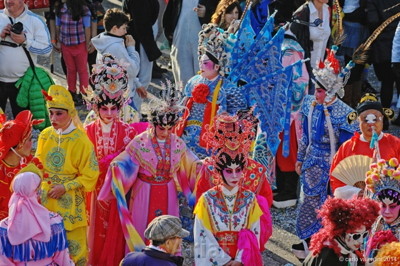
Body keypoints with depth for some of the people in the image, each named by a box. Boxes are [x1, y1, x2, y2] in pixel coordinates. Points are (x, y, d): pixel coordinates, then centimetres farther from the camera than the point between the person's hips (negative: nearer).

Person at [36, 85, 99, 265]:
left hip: (70, 201, -4)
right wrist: (40, 184, -1)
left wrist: (65, 187, -15)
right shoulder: (45, 136, -1)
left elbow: (90, 176, -9)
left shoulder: (81, 141, -13)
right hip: (46, 199, 4)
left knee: (74, 244, 2)